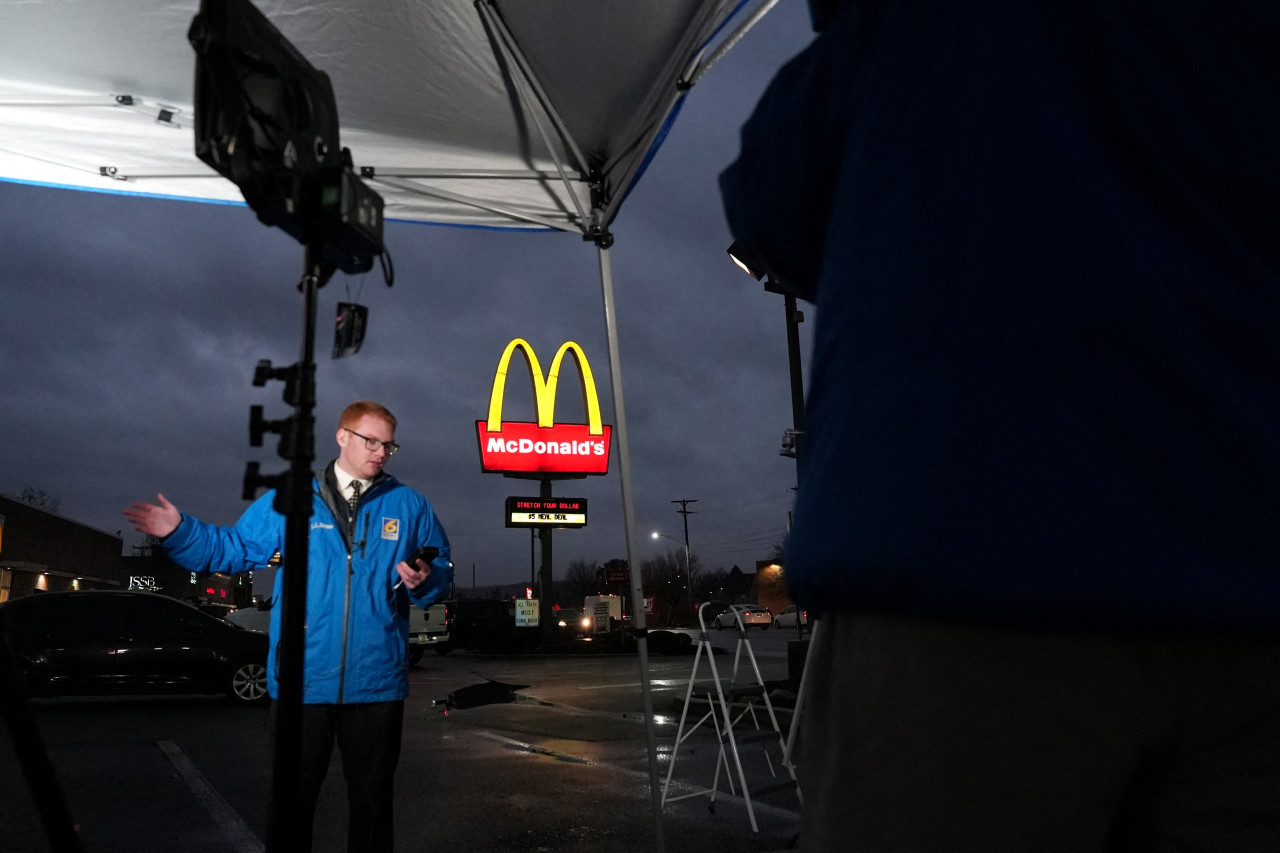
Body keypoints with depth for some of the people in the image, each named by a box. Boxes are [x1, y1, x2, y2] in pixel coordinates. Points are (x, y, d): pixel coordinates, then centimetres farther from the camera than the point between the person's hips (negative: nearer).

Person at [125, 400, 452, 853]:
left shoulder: (410, 505, 5)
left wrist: (425, 581, -13)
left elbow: (442, 572, 8)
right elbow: (236, 548, 9)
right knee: (293, 798, 12)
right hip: (303, 680, 0)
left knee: (372, 798, 15)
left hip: (376, 682, 1)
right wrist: (180, 531, 0)